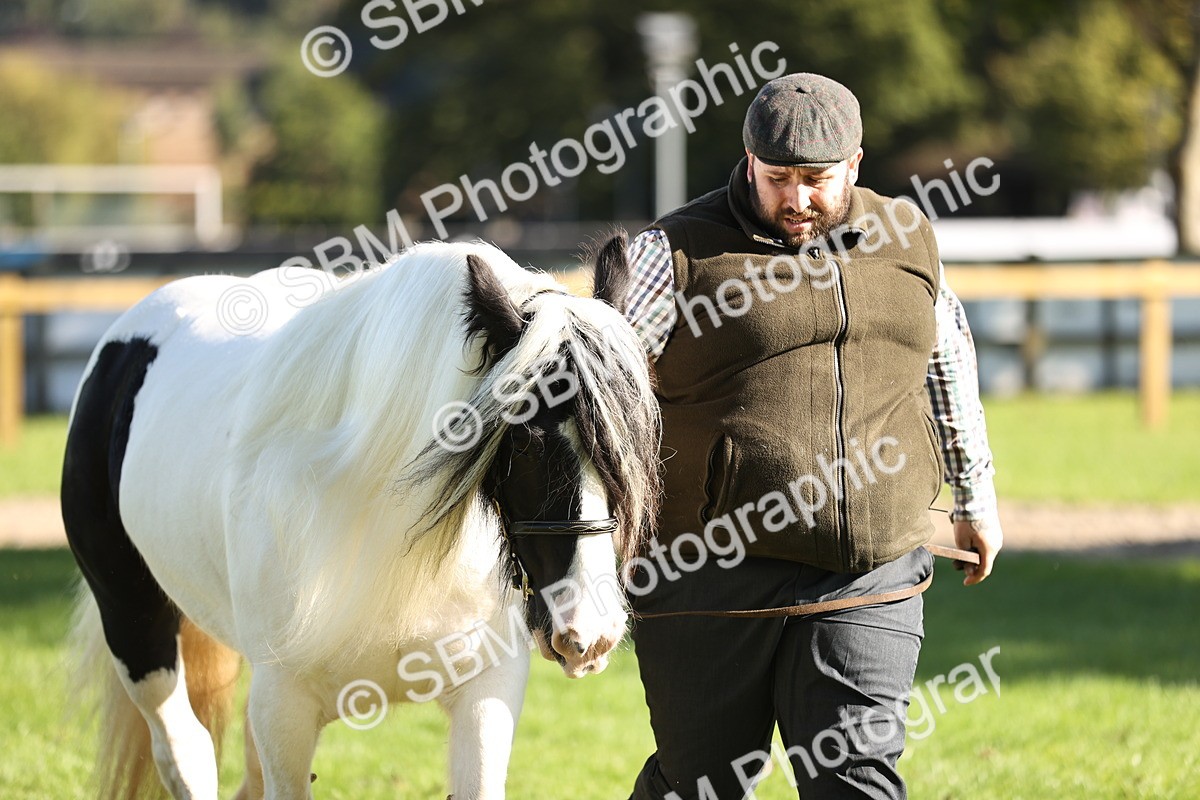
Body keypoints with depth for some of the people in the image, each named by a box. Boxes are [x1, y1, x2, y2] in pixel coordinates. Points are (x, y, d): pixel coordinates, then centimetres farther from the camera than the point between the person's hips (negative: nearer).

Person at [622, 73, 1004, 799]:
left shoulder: (905, 239, 11)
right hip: (714, 576, -2)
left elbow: (948, 362, 26)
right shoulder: (680, 254, -3)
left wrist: (976, 494, 30)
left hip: (869, 578, 2)